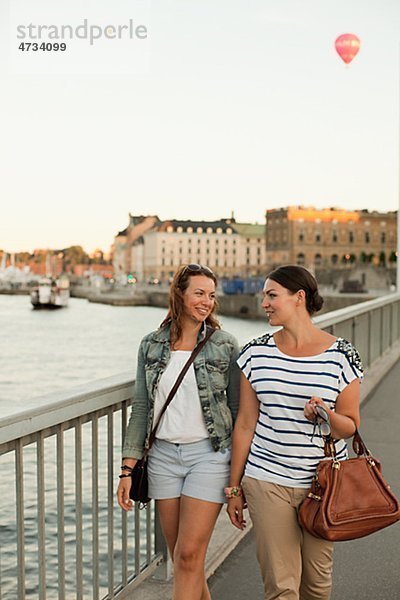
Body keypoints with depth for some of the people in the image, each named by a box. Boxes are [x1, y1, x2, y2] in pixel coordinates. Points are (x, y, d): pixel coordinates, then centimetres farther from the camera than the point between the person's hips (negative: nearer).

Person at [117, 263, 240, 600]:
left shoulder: (225, 345, -3)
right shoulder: (152, 345, 5)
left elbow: (239, 410, 0)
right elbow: (141, 408, 7)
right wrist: (128, 468, 3)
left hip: (209, 454, -3)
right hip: (164, 455, 3)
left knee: (189, 556, -7)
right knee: (180, 557, 11)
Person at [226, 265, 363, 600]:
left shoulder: (341, 355, -5)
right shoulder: (256, 353, 1)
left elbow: (351, 426, 1)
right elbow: (245, 424, 5)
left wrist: (326, 415, -22)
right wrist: (234, 487, 7)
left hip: (324, 482, 0)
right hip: (267, 481, 1)